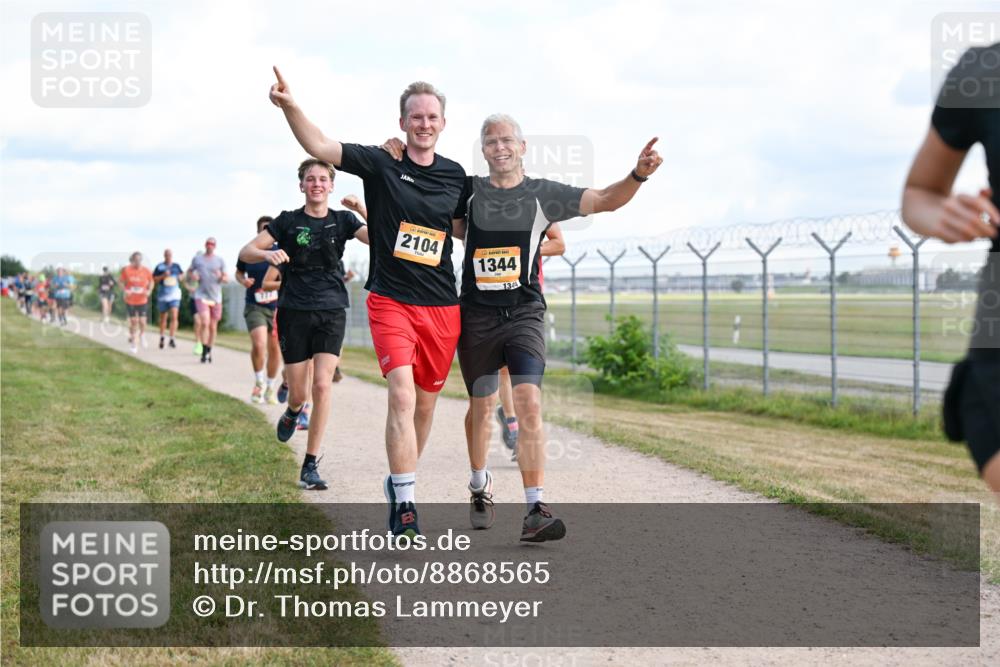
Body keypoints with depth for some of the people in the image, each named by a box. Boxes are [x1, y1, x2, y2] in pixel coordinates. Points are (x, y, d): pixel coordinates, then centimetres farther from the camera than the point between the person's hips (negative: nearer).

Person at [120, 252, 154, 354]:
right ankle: (133, 342, 18)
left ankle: (142, 335, 28)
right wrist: (125, 290, -14)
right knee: (133, 321, 3)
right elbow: (122, 282, 3)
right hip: (130, 300, 0)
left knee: (142, 321, -5)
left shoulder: (146, 271, -4)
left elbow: (151, 282, 11)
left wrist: (149, 291, -6)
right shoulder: (126, 270, -7)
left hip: (142, 300, 1)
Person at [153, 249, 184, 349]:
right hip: (162, 295, 0)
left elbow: (182, 276, 22)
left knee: (174, 316, -15)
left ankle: (172, 339, -14)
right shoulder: (159, 267, 0)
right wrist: (163, 276, -14)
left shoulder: (176, 266, 6)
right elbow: (154, 279, -1)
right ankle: (162, 337, 28)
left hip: (174, 296, 0)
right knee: (163, 318, 11)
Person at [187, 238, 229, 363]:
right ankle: (204, 352, -15)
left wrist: (221, 277, -17)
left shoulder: (220, 260, 7)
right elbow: (190, 270, 22)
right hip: (201, 295, -2)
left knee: (213, 327, 7)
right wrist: (193, 275, -1)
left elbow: (227, 279, 6)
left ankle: (209, 352, 23)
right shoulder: (197, 258, 7)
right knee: (205, 322, -19)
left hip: (216, 297, 2)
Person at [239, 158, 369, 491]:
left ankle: (310, 466, -4)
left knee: (322, 385, -13)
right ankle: (292, 412, 43)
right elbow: (246, 252, -2)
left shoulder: (342, 220, 5)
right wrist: (268, 254, -23)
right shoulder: (289, 221, 2)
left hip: (331, 312, 0)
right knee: (298, 393, 3)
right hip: (294, 312, 0)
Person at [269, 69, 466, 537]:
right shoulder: (382, 164, -4)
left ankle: (399, 482, 34)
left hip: (441, 305, 4)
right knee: (402, 396, -19)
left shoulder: (456, 176, 8)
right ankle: (404, 505, -17)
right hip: (390, 300, -4)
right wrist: (289, 105, -30)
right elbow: (319, 146, -15)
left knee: (425, 405, 12)